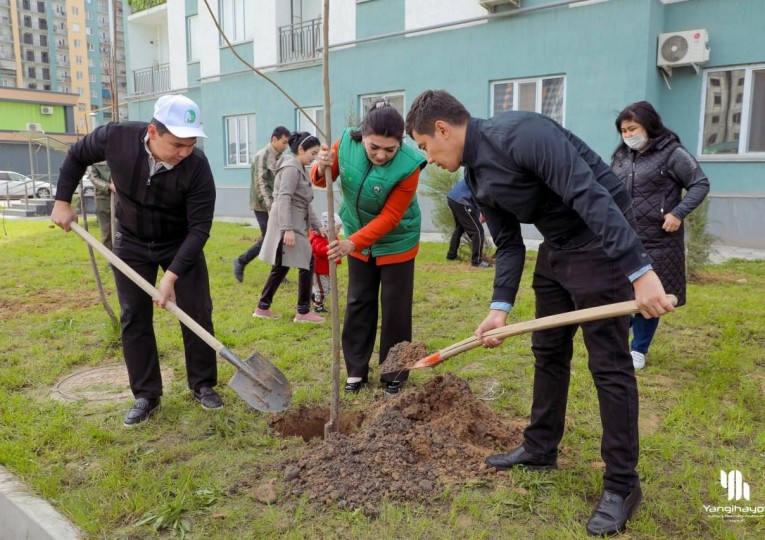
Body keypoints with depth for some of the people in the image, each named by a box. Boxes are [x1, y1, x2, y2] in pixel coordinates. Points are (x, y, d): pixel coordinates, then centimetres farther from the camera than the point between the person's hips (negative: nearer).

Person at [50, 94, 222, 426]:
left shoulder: (197, 168, -30)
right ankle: (146, 396, 14)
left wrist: (172, 275, -33)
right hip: (131, 243, 2)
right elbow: (76, 157, -1)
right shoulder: (116, 137, -23)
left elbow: (199, 228, -28)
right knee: (134, 319, 3)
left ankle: (203, 386, 17)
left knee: (197, 313, 0)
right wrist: (62, 202, -2)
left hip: (181, 245, -1)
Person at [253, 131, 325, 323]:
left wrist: (317, 225, 17)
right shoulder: (291, 168, -12)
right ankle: (303, 312, 2)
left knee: (281, 266, 13)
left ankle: (262, 307, 20)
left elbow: (304, 203, 21)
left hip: (295, 224, 10)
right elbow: (284, 199, -22)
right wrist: (288, 229, -29)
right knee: (307, 263, -6)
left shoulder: (299, 169, 19)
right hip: (288, 225, -10)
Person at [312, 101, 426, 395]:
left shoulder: (408, 165, -30)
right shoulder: (346, 142, -20)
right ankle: (356, 371, 21)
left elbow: (390, 217, -28)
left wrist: (353, 242, -36)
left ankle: (393, 377, 17)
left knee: (395, 308, 2)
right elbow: (321, 181, -5)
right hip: (358, 238, 4)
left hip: (396, 242, -3)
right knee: (358, 304, 9)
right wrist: (322, 168, -28)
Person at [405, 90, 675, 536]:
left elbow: (589, 194, -31)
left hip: (602, 240, -9)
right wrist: (501, 307, -5)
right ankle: (540, 449, 30)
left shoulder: (519, 133, -24)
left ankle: (622, 484, 10)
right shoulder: (475, 177, 4)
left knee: (609, 362, -4)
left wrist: (639, 270, -35)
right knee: (548, 351, 14)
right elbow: (508, 245, 7)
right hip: (557, 245, 9)